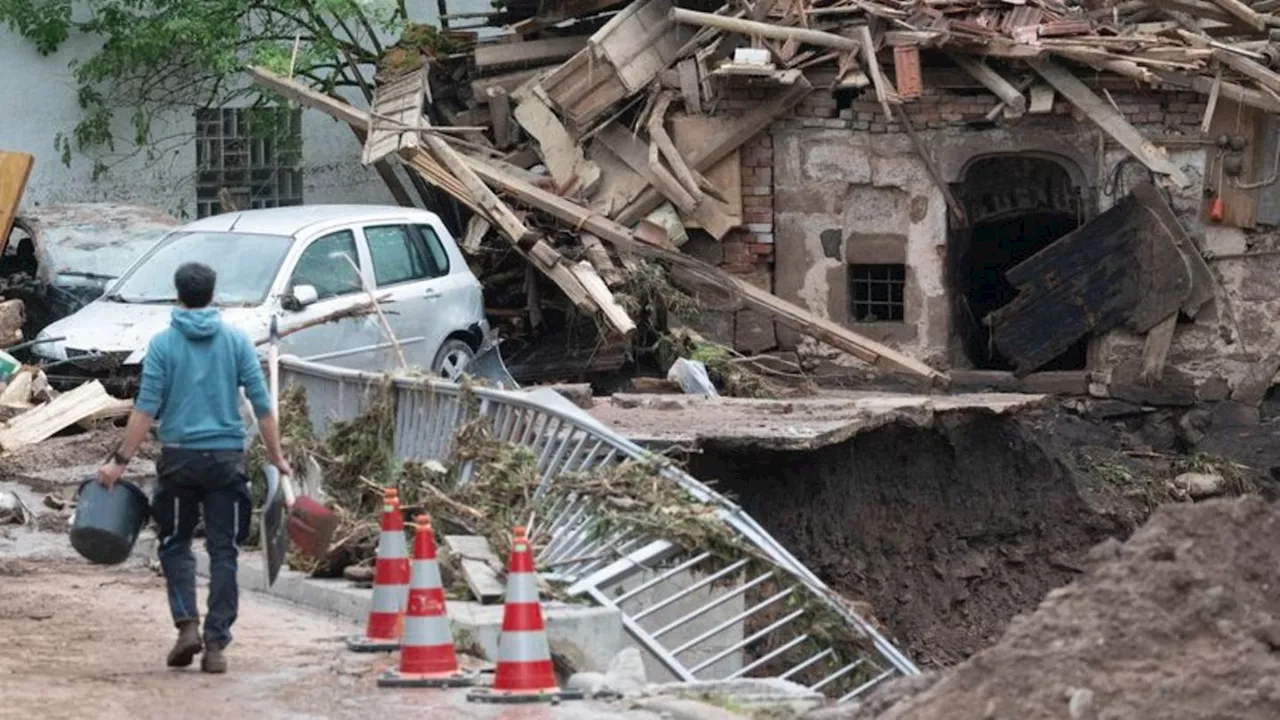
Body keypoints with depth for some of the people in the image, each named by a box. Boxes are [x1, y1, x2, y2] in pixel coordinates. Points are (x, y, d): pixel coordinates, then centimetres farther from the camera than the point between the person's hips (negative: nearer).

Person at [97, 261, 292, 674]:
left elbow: (146, 408, -7)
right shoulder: (236, 341, 3)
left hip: (179, 455, -1)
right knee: (223, 550, 4)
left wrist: (120, 461, -3)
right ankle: (216, 644, 0)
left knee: (175, 543, 14)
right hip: (227, 456, 1)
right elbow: (262, 405, 0)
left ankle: (187, 624, -3)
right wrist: (276, 457, 9)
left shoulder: (163, 343, -2)